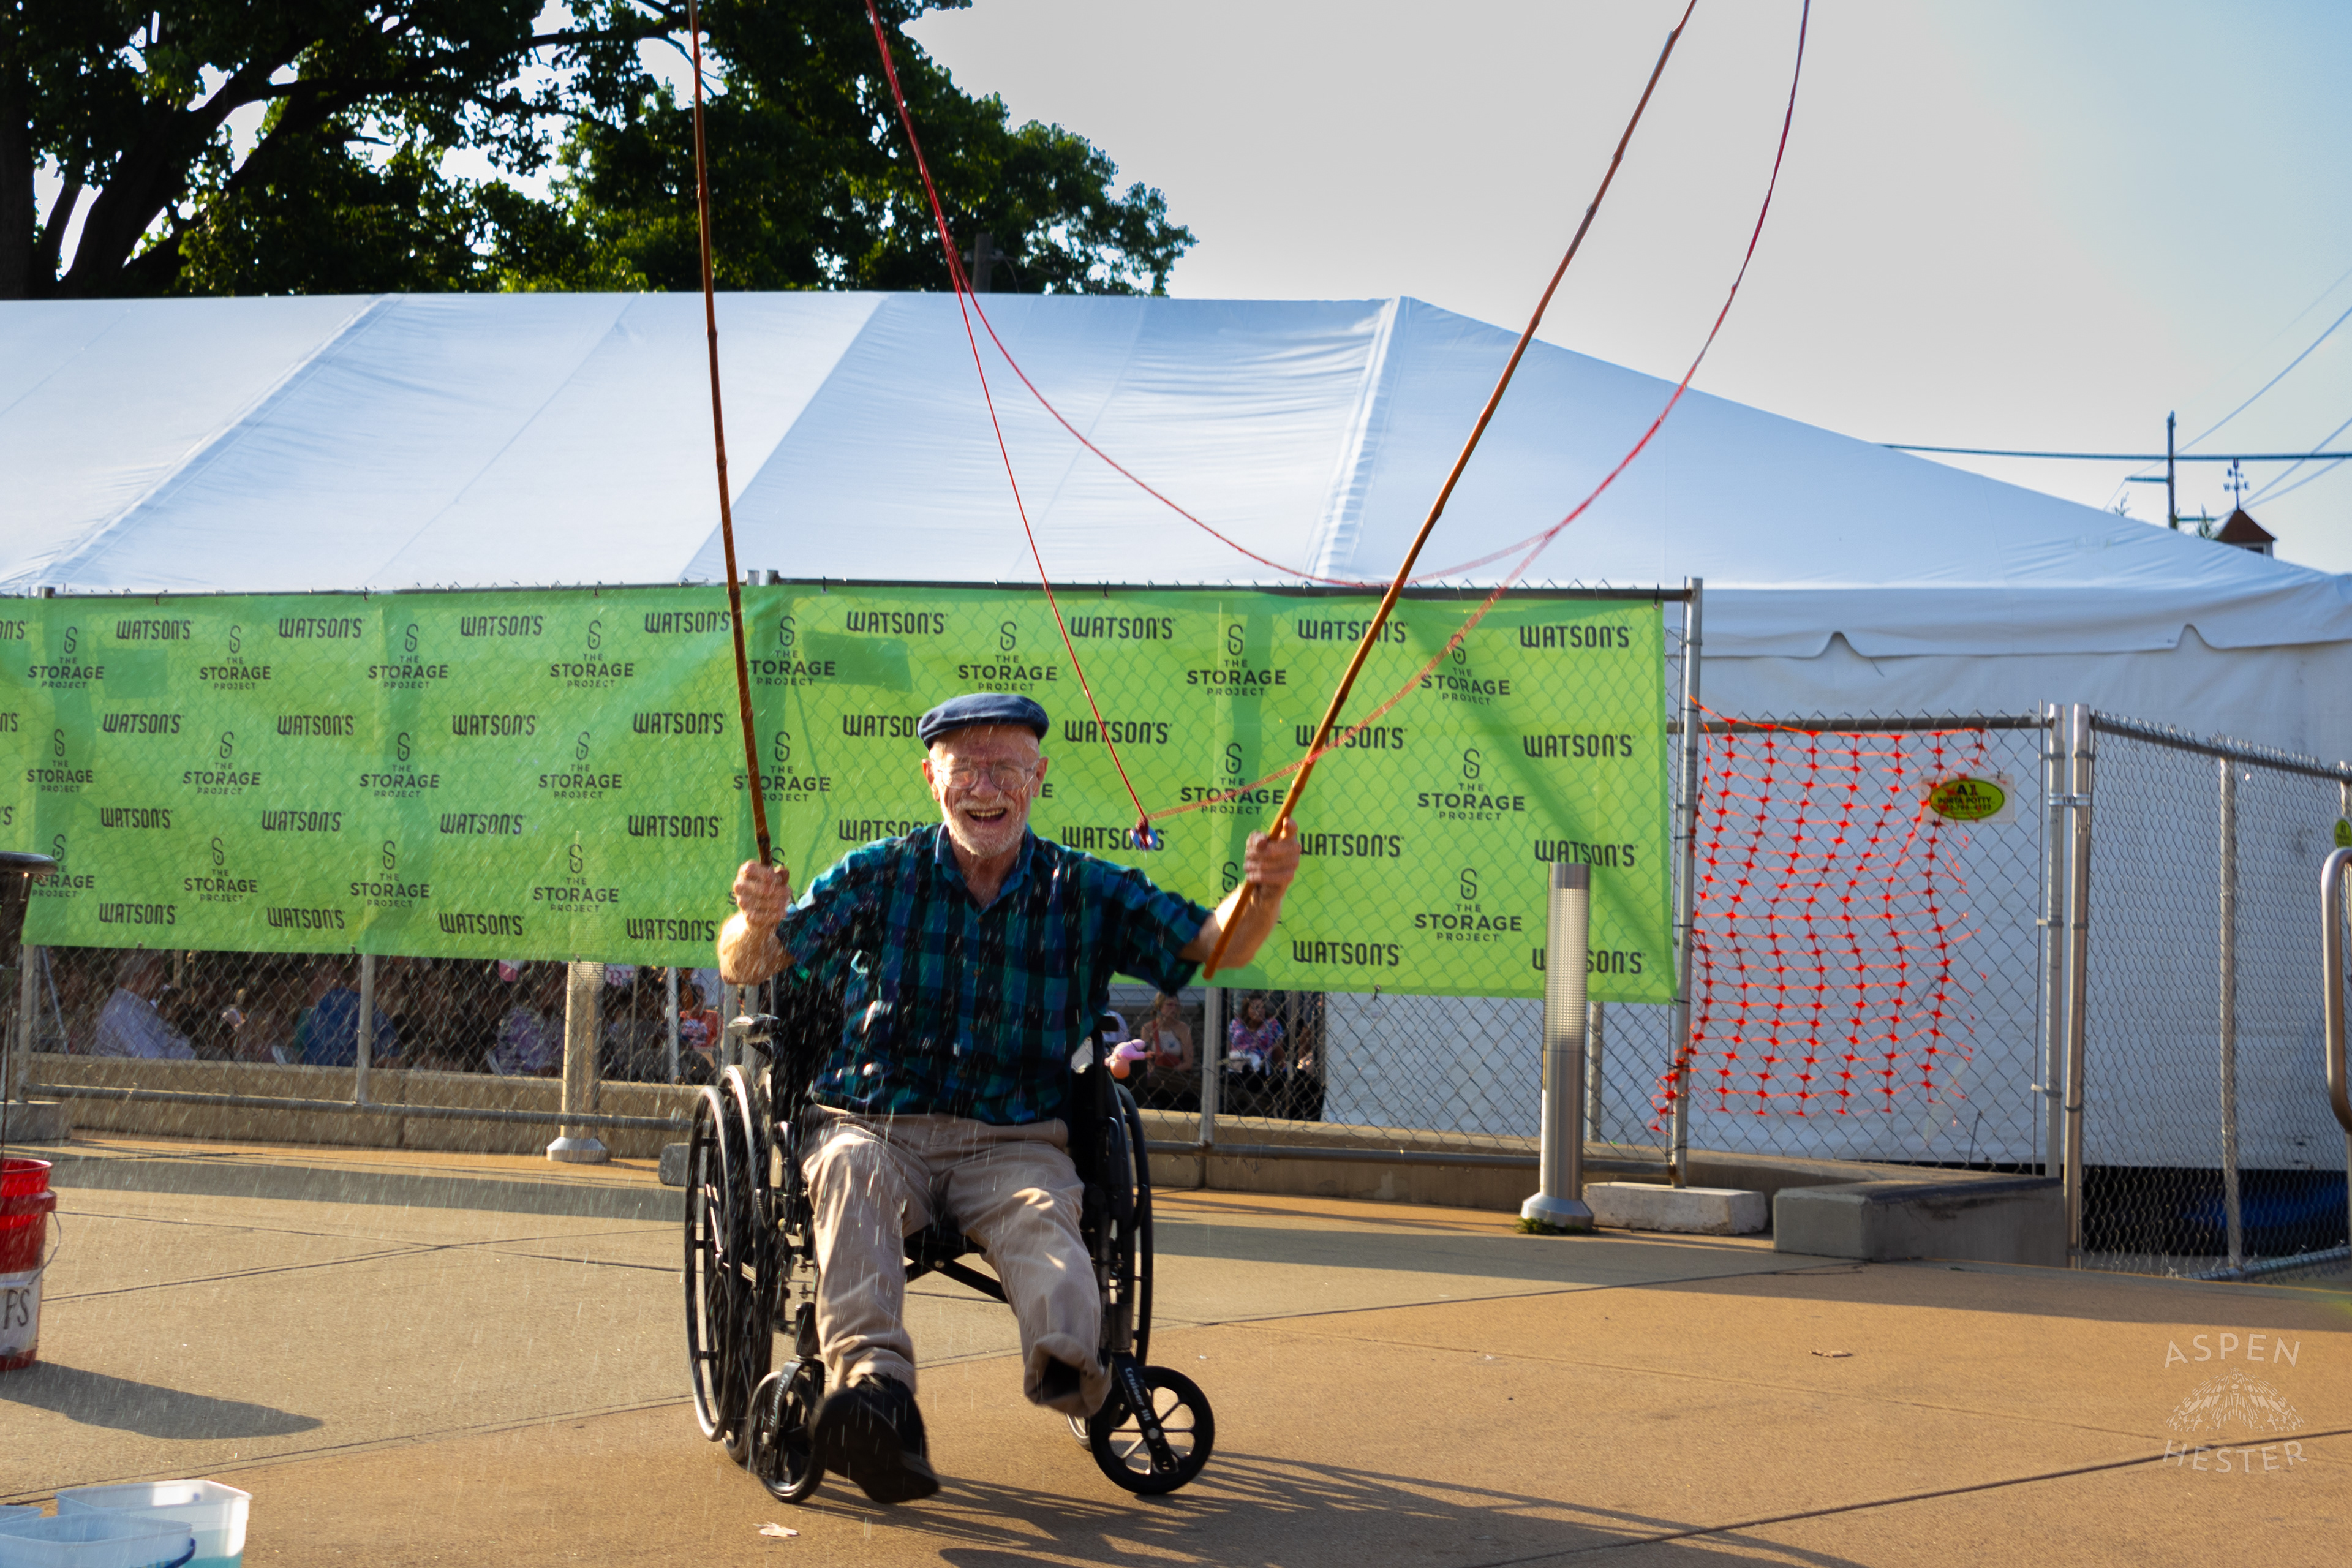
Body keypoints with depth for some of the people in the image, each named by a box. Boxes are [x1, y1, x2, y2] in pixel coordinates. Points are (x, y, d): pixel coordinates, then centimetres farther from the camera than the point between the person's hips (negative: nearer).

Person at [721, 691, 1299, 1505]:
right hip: (876, 1123, 0)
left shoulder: (1087, 892, 12)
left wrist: (1262, 892, -19)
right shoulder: (877, 876, 11)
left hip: (1014, 1142, 0)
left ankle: (1068, 1364, -65)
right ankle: (874, 1385, -56)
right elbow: (746, 968, 8)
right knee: (853, 1171, -35)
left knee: (1039, 1216, -33)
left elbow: (1216, 945, 4)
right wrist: (756, 923, -16)